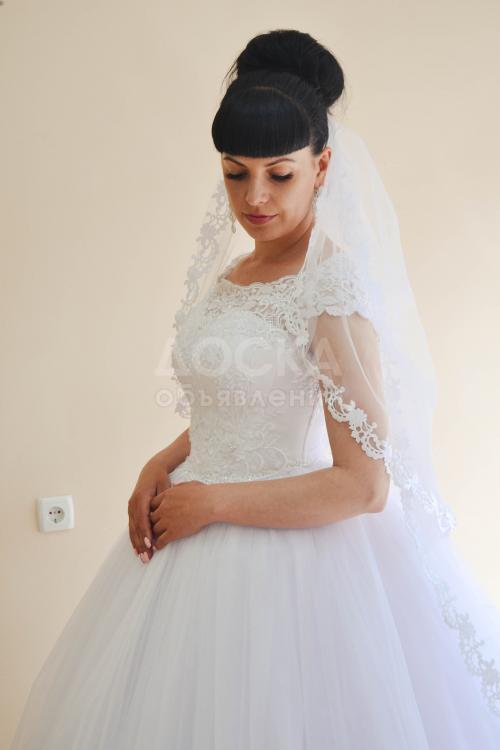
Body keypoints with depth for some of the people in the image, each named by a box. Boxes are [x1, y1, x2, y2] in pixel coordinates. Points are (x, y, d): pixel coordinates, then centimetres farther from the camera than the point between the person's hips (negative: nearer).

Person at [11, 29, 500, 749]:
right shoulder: (229, 273, 5)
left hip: (288, 547, -7)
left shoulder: (335, 283, -18)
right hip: (199, 538, 7)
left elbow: (363, 487, -21)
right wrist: (164, 463, 1)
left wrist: (210, 503, -14)